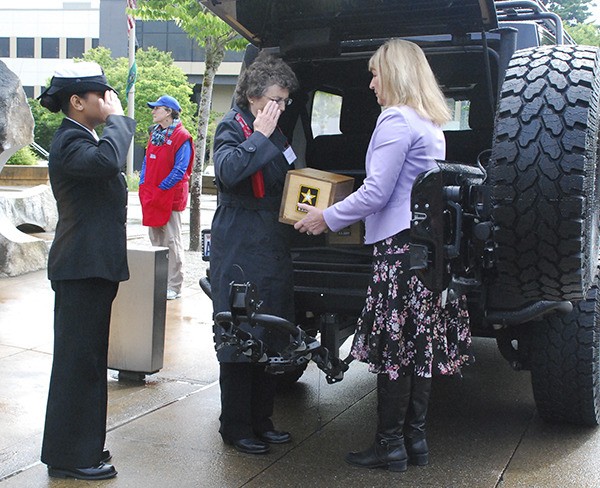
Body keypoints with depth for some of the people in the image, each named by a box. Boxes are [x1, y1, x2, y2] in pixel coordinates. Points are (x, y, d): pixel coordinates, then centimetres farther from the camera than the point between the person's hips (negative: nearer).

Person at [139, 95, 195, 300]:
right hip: (152, 196, 8)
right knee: (156, 240, 12)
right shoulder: (155, 134, 15)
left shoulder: (181, 137, -10)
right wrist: (143, 186, 6)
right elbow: (147, 162, 18)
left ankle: (174, 286, 1)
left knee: (172, 242, -4)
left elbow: (180, 170, -15)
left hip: (171, 196, -8)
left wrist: (161, 188, -15)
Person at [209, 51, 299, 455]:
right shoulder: (233, 126, -6)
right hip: (239, 250, -8)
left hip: (274, 247, 8)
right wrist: (260, 135, -17)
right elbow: (227, 170, -25)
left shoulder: (276, 132, 17)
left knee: (271, 336, 11)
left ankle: (261, 420, 22)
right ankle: (236, 426, 8)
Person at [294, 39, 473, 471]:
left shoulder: (396, 120, -12)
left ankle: (390, 446, 6)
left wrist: (328, 218, -4)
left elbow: (376, 193, -16)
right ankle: (415, 439, 19)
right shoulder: (432, 125, 17)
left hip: (401, 246, -9)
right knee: (421, 346, 11)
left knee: (392, 350, -2)